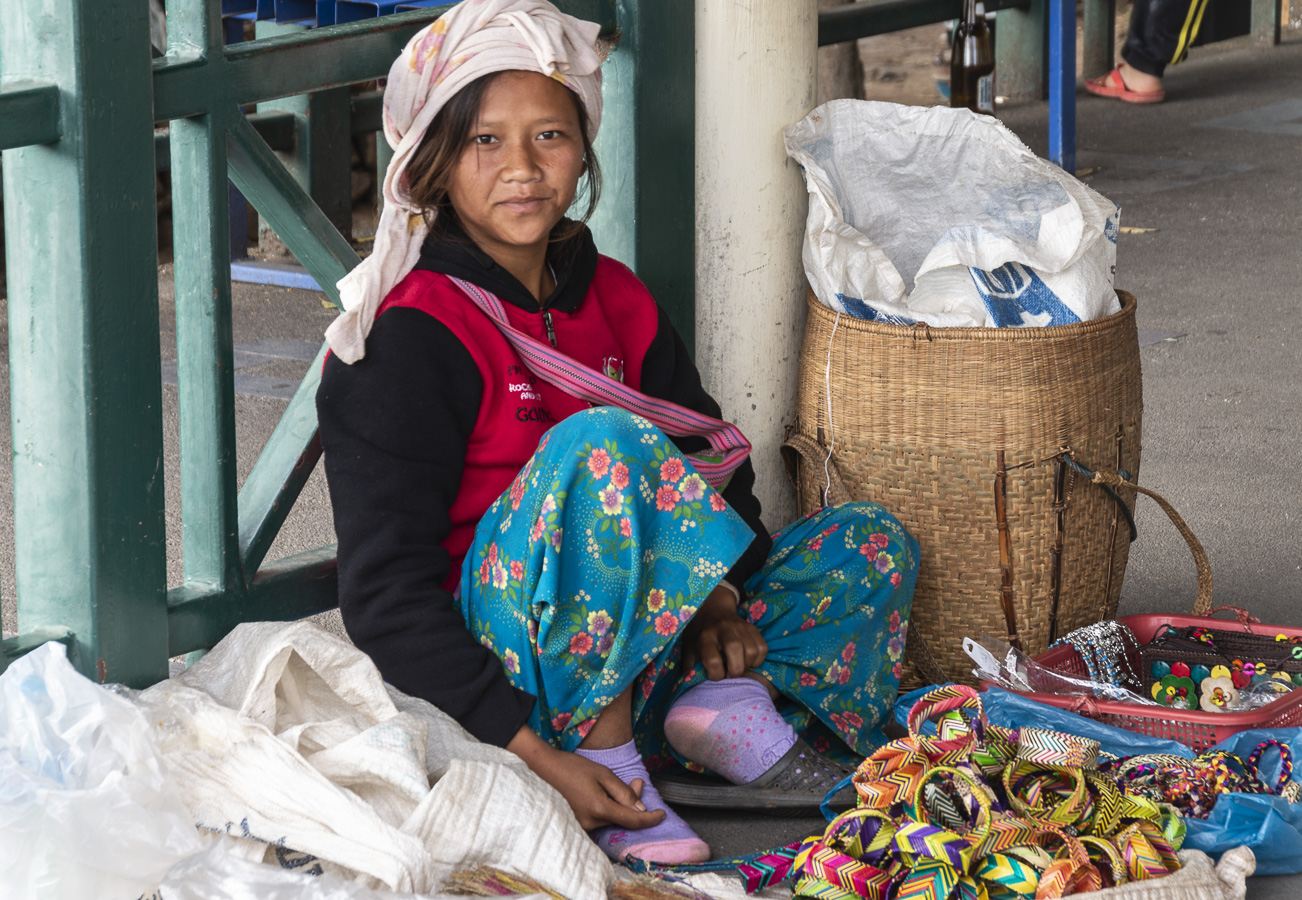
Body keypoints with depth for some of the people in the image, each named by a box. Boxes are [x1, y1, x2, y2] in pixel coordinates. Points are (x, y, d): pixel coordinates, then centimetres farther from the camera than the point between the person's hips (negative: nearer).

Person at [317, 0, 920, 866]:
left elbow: (715, 461, 14)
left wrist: (716, 596, -9)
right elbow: (386, 597, -18)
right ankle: (611, 760, -28)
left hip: (639, 649, 7)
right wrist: (533, 756, -26)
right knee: (604, 441, -31)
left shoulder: (615, 298, 10)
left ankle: (732, 699, -21)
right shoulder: (413, 339, -12)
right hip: (494, 658, -7)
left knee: (875, 541, 4)